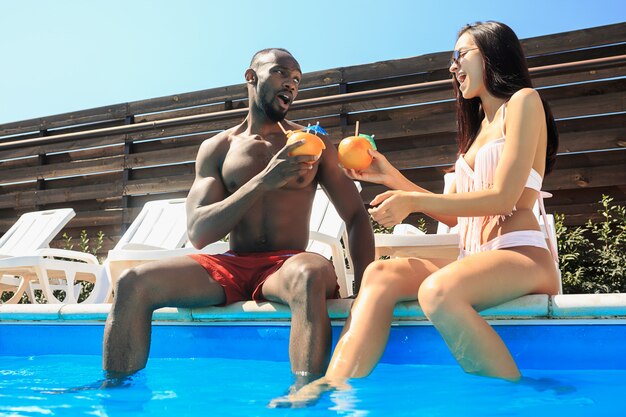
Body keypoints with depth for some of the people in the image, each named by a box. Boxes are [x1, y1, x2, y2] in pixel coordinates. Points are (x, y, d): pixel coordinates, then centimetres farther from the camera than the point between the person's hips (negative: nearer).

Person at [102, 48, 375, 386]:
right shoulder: (216, 148, 11)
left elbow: (356, 217, 7)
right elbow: (198, 234, -1)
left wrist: (364, 287, -10)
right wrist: (264, 182, -13)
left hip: (284, 265, -2)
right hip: (230, 267, 2)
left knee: (310, 273, -38)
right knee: (133, 283, -18)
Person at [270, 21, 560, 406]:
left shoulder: (524, 101, 3)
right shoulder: (479, 126, 27)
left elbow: (504, 197, -10)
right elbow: (451, 213, 20)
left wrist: (414, 202, -11)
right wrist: (392, 178, 15)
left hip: (522, 257, -7)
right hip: (475, 258, 7)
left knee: (438, 289, -37)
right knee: (381, 273, -18)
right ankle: (334, 388, -33)